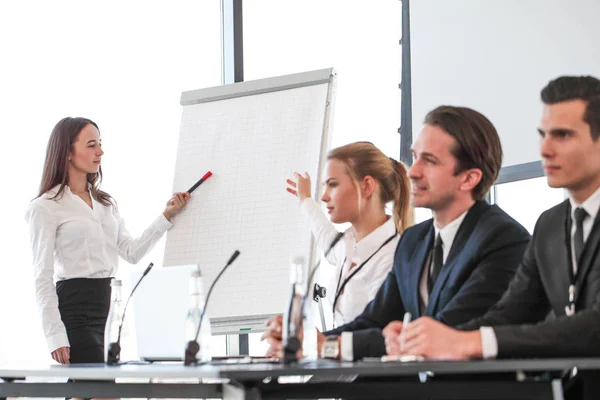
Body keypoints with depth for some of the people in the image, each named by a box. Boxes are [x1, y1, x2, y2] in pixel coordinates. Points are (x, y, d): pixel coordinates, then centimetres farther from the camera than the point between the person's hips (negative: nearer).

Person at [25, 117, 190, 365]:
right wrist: (55, 337, -13)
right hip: (76, 306, -6)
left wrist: (167, 216, 7)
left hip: (112, 304, 6)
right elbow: (43, 278, -7)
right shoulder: (46, 208, -3)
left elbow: (132, 252, 15)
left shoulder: (105, 202, 18)